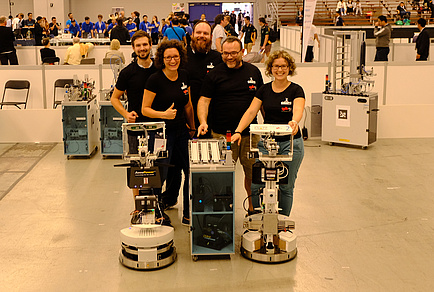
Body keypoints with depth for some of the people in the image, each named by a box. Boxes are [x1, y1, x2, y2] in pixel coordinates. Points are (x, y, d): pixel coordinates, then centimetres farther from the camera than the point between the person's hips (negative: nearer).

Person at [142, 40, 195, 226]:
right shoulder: (155, 80, -11)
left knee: (192, 171, 4)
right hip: (162, 132, -5)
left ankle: (189, 214, 17)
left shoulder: (184, 76, 6)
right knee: (160, 174, -2)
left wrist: (192, 128, 21)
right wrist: (164, 114, -24)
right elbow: (145, 109, -10)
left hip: (181, 131, 6)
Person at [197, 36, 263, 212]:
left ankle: (254, 207, 22)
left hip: (249, 133, 3)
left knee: (253, 171, 7)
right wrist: (203, 122, -18)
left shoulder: (253, 72, 11)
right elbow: (204, 100, -2)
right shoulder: (214, 74, 2)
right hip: (222, 134, -2)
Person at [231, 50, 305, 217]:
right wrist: (238, 131, -16)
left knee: (286, 187, 5)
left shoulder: (296, 90, -2)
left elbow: (298, 110, -20)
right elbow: (251, 111, -1)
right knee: (255, 184, -5)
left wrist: (294, 122, -43)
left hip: (291, 143, -2)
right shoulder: (264, 90, 8)